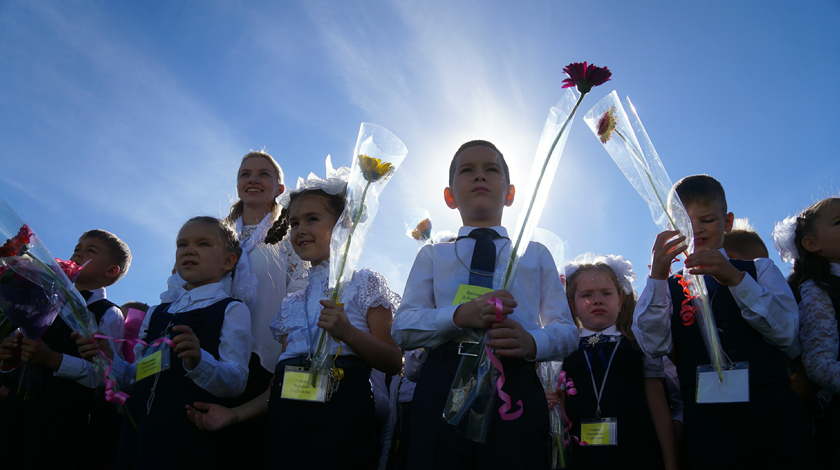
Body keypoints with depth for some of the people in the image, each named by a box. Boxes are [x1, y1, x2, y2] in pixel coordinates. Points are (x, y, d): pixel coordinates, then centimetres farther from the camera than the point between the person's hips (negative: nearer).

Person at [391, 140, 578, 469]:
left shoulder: (536, 254, 20)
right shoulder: (432, 256, 18)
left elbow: (566, 330, 10)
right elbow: (402, 328, 5)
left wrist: (532, 341, -15)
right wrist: (460, 316, -15)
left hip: (515, 386, 1)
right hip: (443, 385, 0)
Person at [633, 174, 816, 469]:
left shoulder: (759, 270, 14)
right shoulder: (668, 287, 11)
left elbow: (786, 334, -2)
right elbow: (654, 346, -7)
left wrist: (736, 279, -15)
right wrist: (657, 277, -18)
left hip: (773, 414, 1)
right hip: (708, 424, -1)